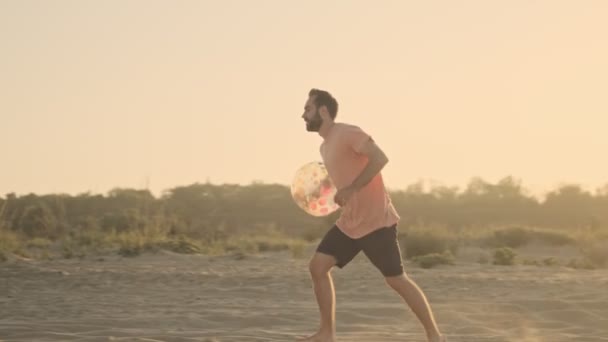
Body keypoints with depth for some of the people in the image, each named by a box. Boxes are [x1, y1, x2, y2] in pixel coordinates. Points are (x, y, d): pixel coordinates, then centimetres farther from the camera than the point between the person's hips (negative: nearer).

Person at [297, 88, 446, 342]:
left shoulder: (347, 133, -14)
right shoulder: (325, 146, 14)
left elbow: (379, 158, -26)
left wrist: (350, 190, -27)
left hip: (376, 221, -9)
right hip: (349, 222, 9)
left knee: (396, 279, -5)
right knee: (317, 266, -2)